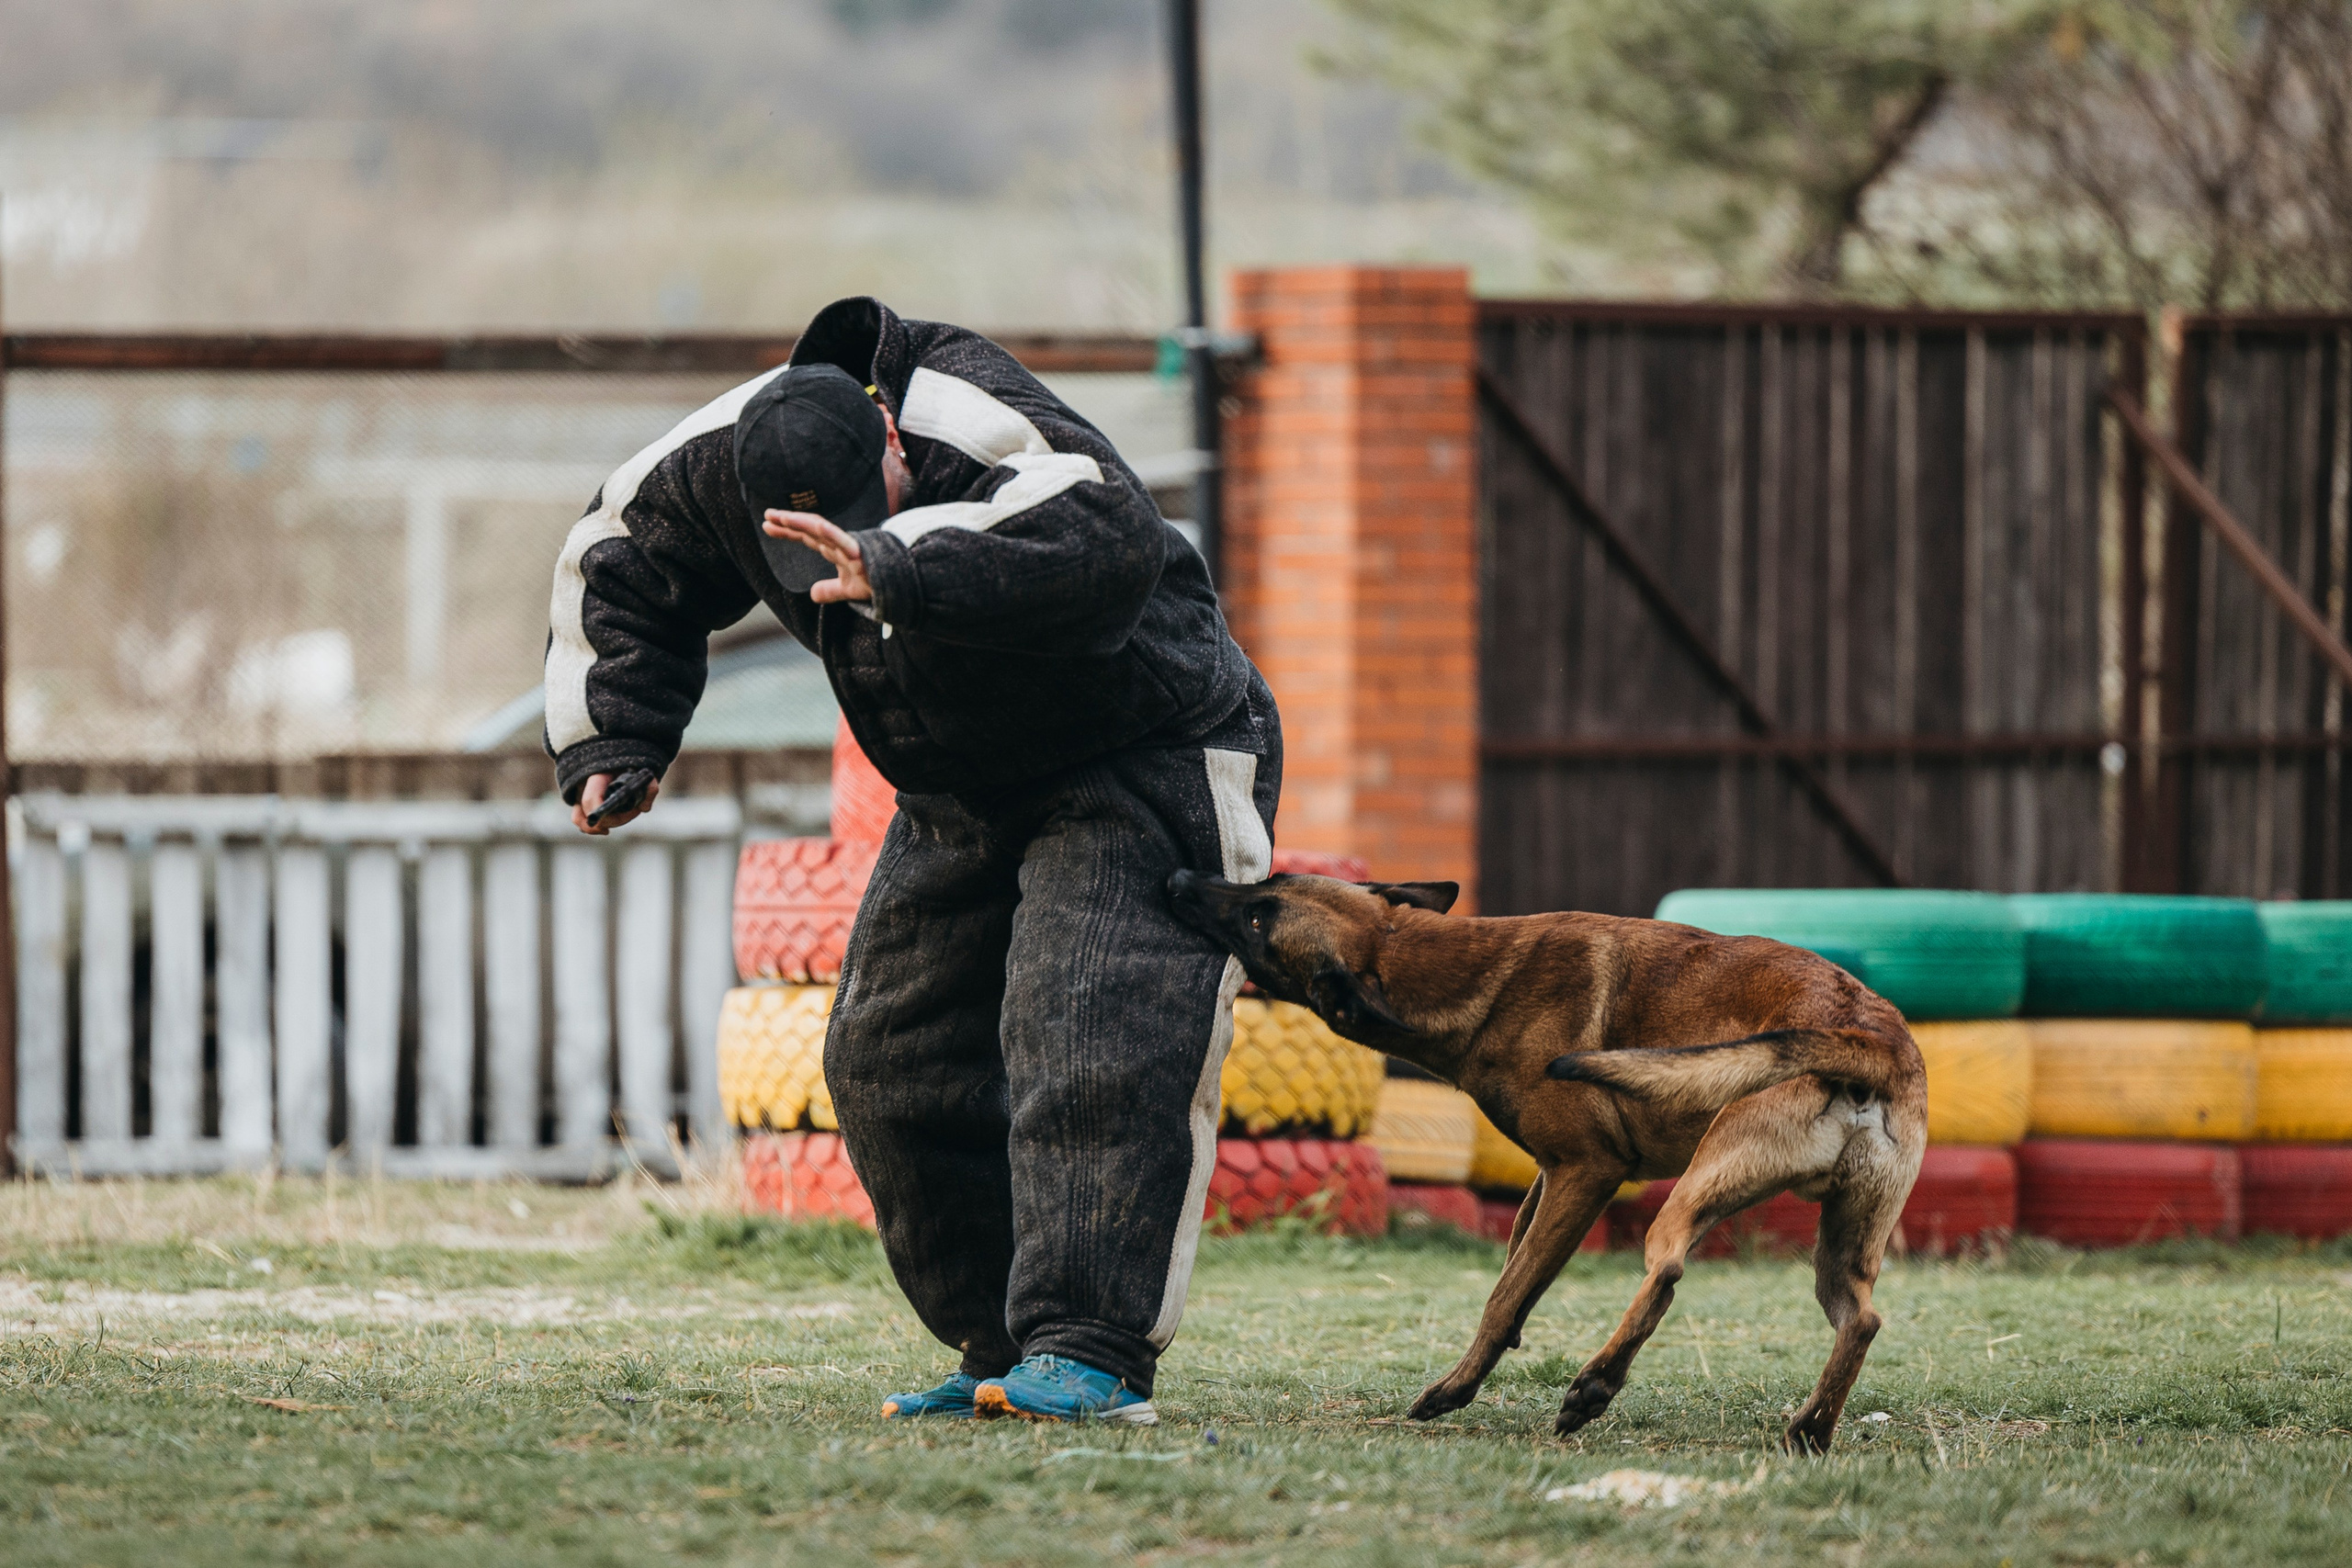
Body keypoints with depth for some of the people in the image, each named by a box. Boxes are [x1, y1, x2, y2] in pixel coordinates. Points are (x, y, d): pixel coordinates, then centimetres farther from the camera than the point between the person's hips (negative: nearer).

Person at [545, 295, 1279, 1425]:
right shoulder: (723, 462, -14)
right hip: (962, 798, 8)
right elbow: (617, 566, 8)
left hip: (1143, 766, -8)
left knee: (1090, 1050, -24)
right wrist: (610, 744, -2)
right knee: (889, 1064, 6)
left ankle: (1091, 1353, -28)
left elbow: (1113, 546, -57)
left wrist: (897, 565, -64)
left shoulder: (980, 436, -36)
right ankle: (1004, 1353, 12)